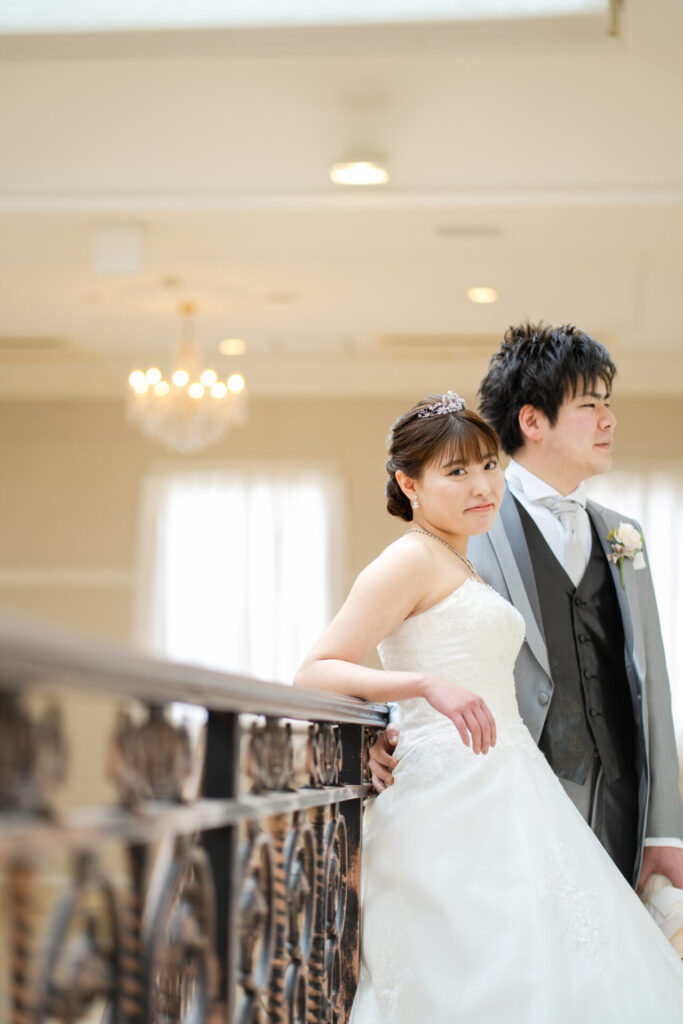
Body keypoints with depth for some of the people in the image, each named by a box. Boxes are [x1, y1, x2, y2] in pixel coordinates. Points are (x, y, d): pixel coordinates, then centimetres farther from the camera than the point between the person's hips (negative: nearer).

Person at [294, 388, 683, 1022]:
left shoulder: (459, 568, 22)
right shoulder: (411, 559, -6)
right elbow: (313, 674, -16)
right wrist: (429, 685, -28)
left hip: (503, 797, 9)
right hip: (453, 798, -9)